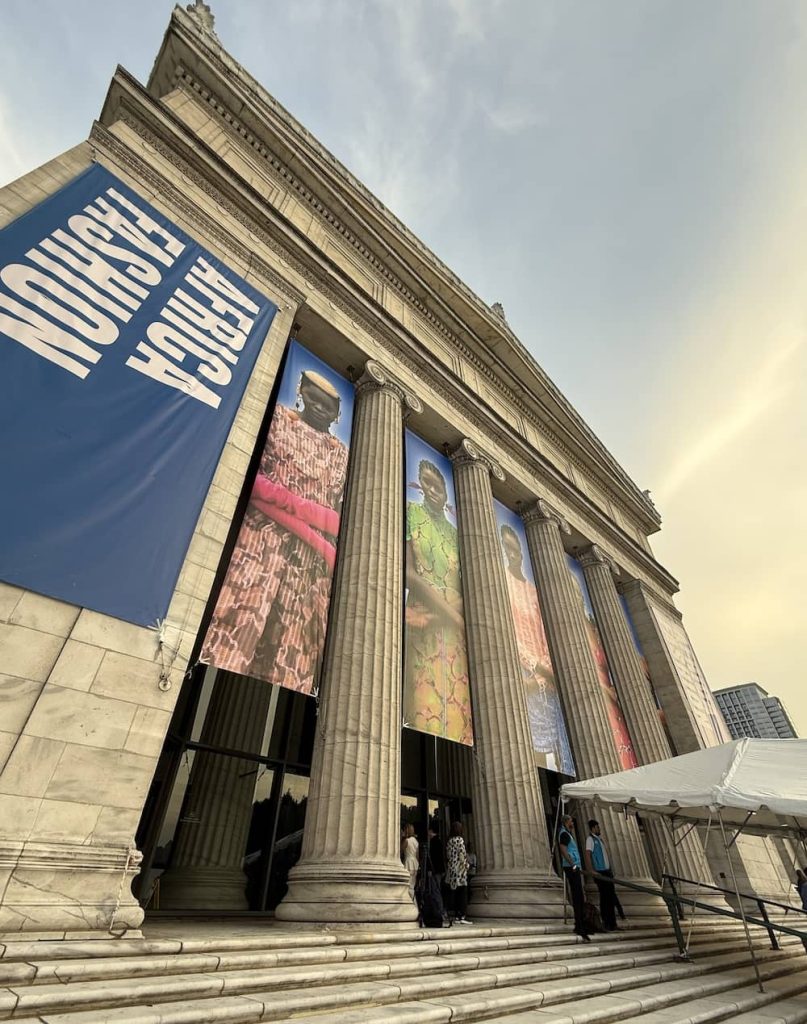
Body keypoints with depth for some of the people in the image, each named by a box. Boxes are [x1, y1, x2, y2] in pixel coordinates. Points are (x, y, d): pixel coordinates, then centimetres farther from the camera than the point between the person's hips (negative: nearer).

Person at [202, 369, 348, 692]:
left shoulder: (340, 452, 25)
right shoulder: (277, 416, 19)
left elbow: (340, 510, 17)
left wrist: (331, 555, 5)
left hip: (311, 551, 3)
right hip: (262, 530, -3)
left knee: (293, 638, -6)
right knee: (240, 608, -17)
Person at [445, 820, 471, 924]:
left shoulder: (449, 841, 10)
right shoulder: (460, 839, -9)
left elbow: (448, 857, 12)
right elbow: (462, 855, -15)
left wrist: (448, 869, 14)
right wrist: (465, 865, -9)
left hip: (451, 869, 7)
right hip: (460, 869, -7)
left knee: (454, 893, 9)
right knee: (462, 892, -1)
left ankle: (456, 916, 11)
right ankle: (462, 916, -3)